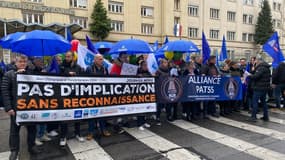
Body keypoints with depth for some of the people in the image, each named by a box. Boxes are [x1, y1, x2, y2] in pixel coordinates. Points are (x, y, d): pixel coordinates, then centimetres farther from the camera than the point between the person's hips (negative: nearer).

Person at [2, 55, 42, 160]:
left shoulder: (31, 73, 7)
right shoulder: (9, 74, 0)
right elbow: (5, 91, -6)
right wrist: (8, 107, -13)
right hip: (16, 107, -2)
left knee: (32, 127, 12)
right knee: (15, 129, 10)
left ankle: (31, 146, 29)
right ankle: (14, 150, 25)